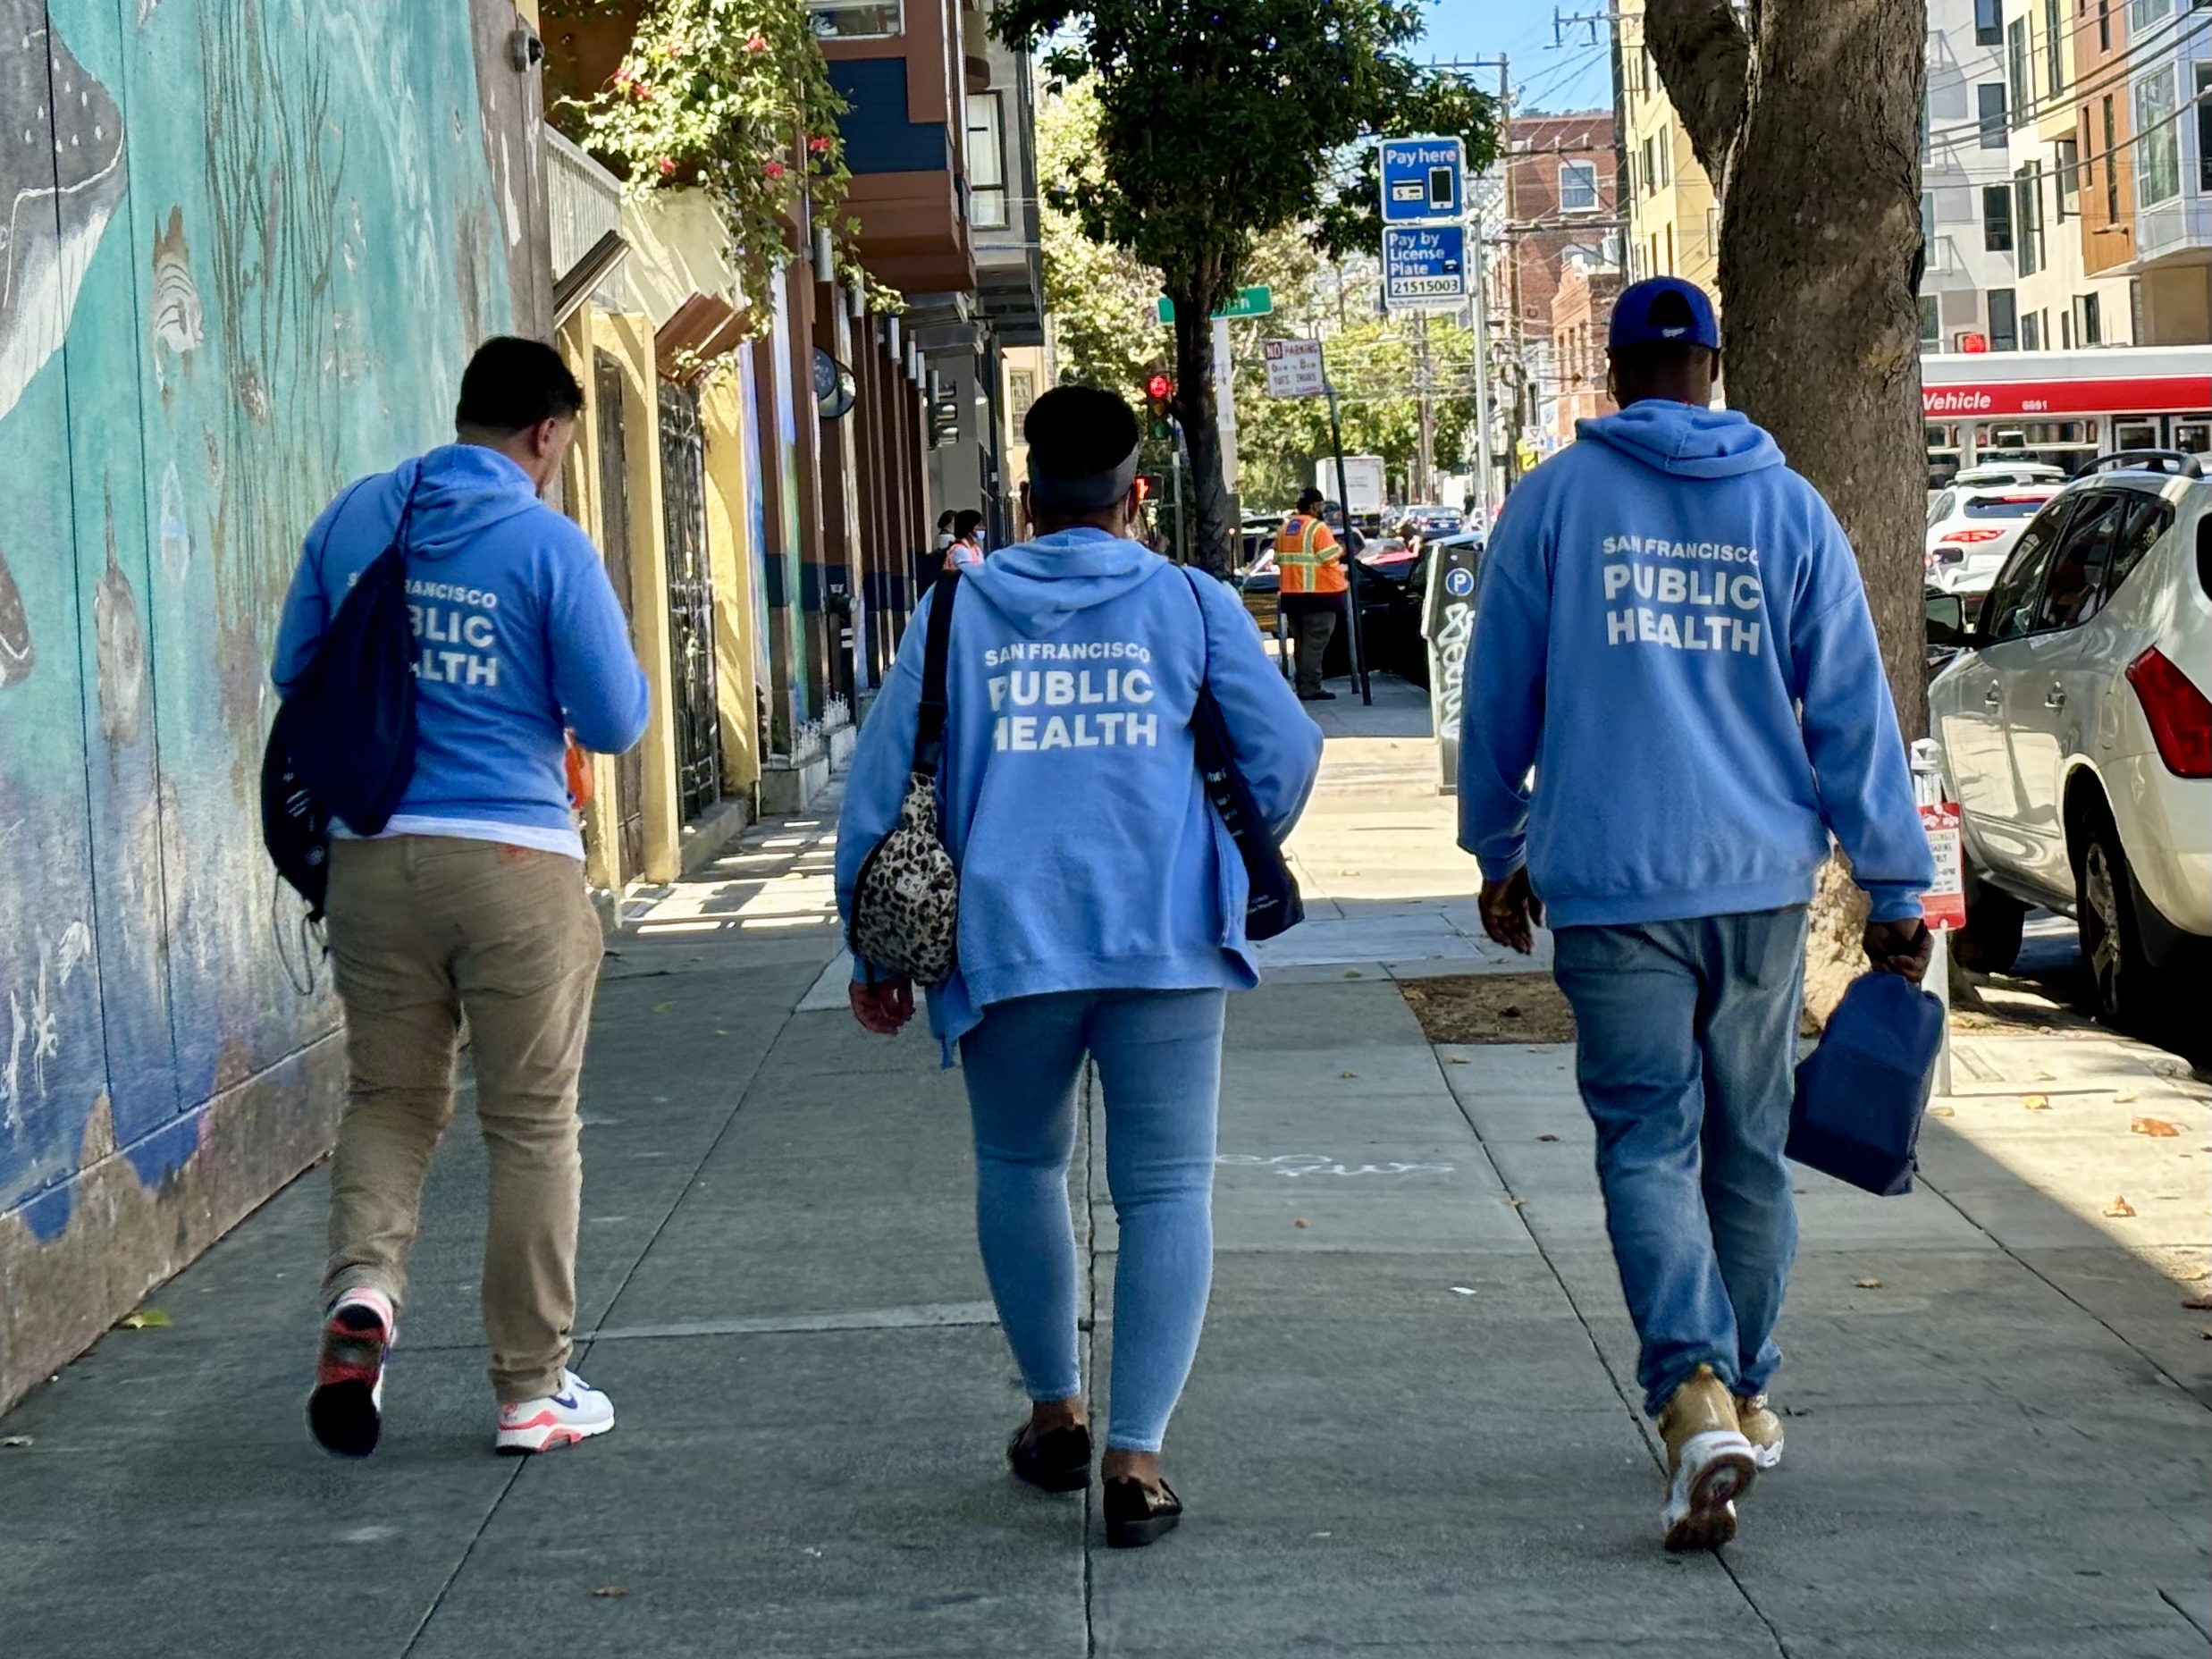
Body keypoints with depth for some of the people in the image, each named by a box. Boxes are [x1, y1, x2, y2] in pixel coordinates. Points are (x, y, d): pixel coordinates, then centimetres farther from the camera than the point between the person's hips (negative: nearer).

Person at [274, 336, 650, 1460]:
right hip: (513, 857, -4)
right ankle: (533, 1390, 13)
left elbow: (294, 672, 14)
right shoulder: (547, 544, -8)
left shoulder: (356, 518, 6)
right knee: (532, 1123, 7)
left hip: (373, 852, 4)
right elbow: (615, 720, -6)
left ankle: (362, 1282, -13)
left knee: (388, 1096, 15)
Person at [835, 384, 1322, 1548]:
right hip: (1164, 940, -1)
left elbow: (884, 785, 6)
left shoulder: (958, 611, 7)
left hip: (1008, 939, 1)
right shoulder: (1192, 604, 5)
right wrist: (1236, 854, 26)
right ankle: (1137, 1454, -8)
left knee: (1019, 1167, 21)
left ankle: (1055, 1411, 27)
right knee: (1164, 1189, 1)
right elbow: (1284, 753, 6)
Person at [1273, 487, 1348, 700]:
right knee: (1315, 643, -7)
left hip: (1291, 593, 8)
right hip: (1317, 594, -8)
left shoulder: (1285, 528, 12)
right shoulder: (1317, 528, -12)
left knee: (1301, 642, 15)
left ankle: (1303, 685, 18)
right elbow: (1331, 557, -16)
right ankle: (1310, 688, -12)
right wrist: (1341, 551, 3)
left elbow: (1278, 559, 13)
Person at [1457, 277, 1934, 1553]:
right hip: (1762, 876, 2)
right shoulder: (1790, 508, 4)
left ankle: (1695, 1389, -23)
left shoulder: (1556, 500, 1)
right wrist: (1895, 887, 7)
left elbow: (1499, 694, 6)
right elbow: (1853, 709, 3)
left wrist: (1500, 850, 19)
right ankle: (1744, 1395, 24)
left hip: (1612, 880, -2)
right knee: (1750, 1144, 14)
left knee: (1648, 1139, -3)